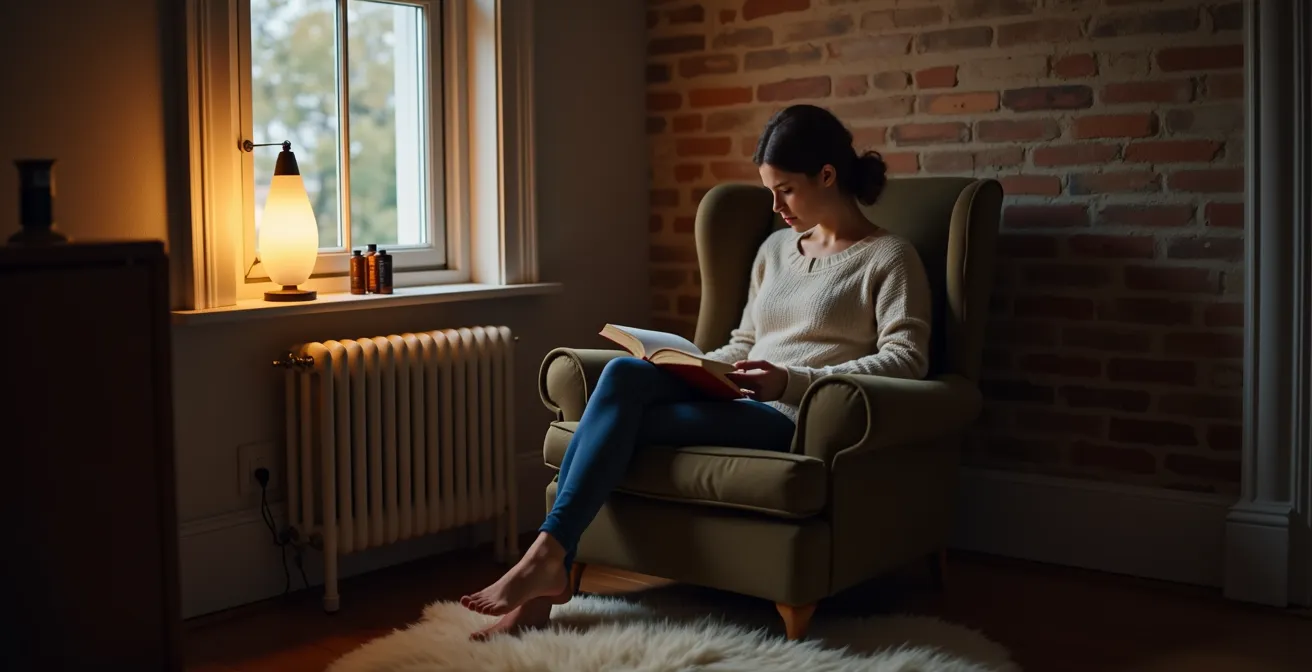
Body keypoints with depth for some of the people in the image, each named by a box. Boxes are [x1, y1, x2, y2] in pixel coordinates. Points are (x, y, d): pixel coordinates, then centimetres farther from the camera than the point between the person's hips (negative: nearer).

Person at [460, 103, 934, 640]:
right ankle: (547, 570, -29)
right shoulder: (776, 248, 22)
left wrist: (793, 382, -22)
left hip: (797, 420, -6)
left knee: (618, 420, -24)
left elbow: (908, 360, -11)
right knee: (623, 373, -25)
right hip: (741, 407, 6)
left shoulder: (889, 258, 1)